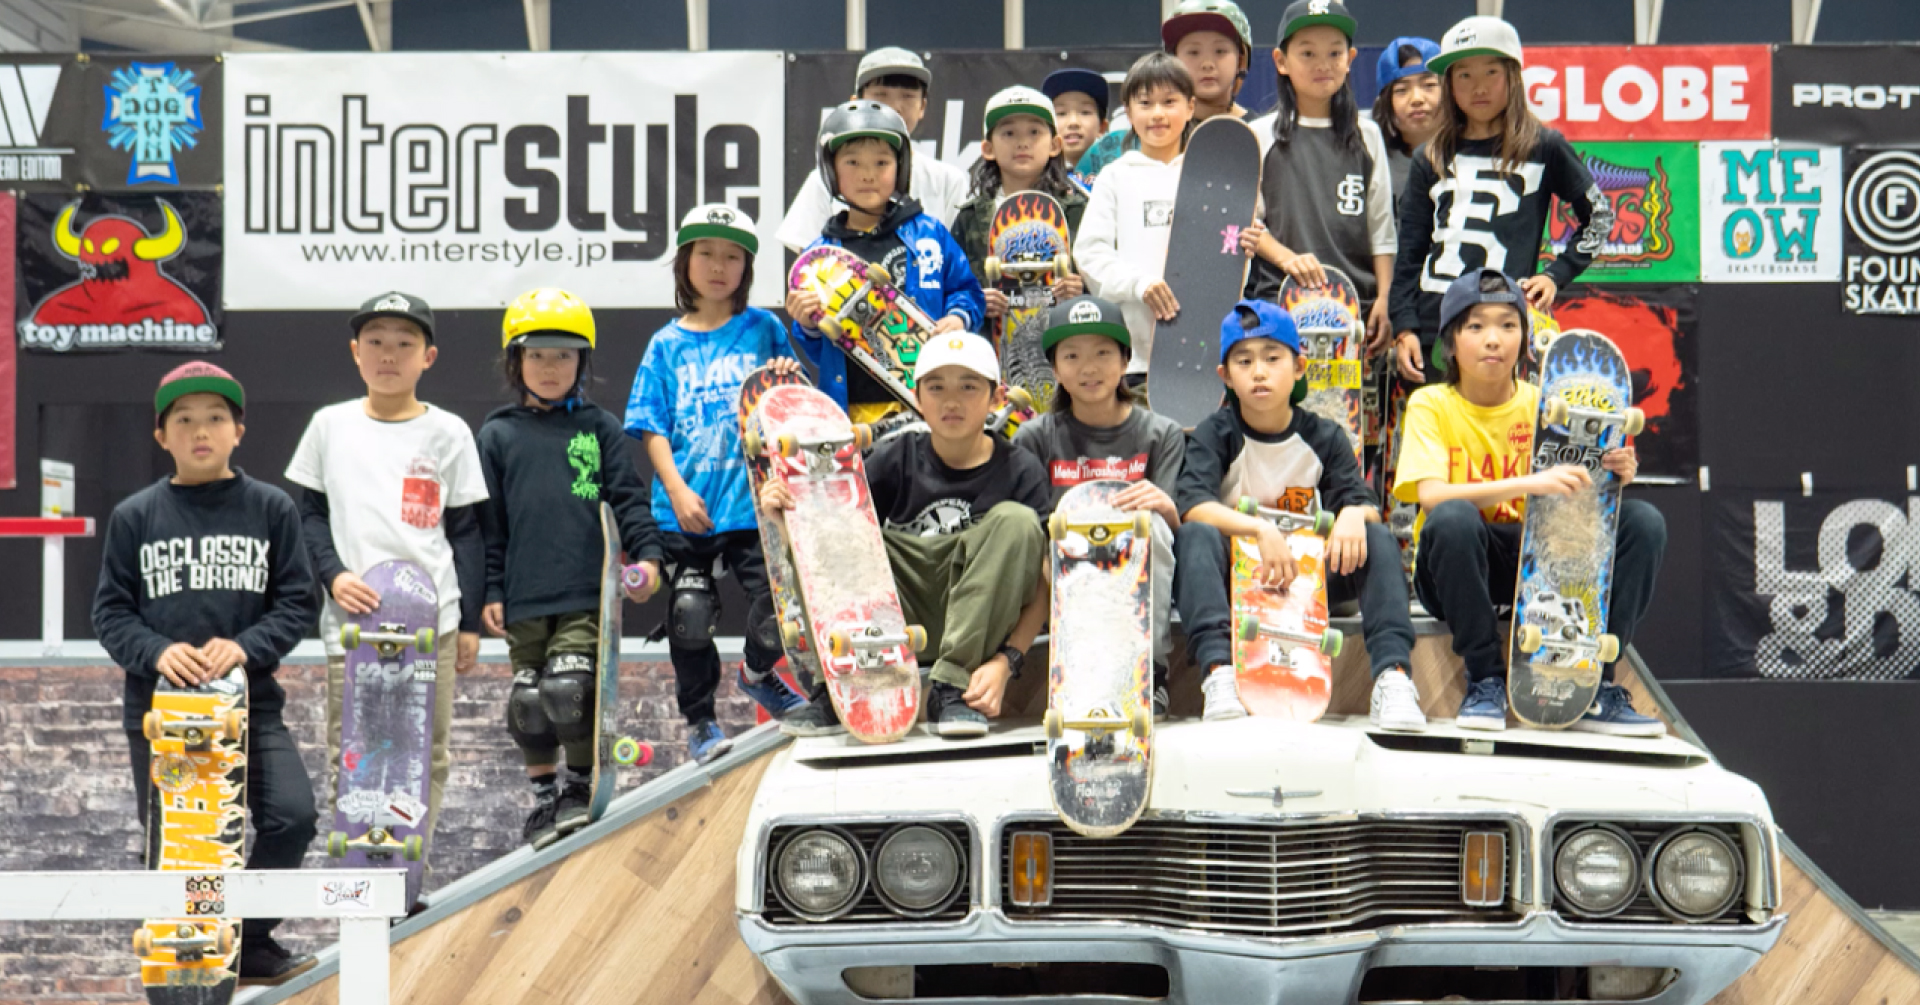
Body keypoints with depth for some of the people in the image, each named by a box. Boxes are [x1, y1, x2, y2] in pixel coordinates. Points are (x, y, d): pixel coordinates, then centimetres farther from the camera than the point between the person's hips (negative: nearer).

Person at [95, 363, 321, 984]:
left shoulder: (270, 509, 2)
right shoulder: (135, 517, 2)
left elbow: (297, 602, 2)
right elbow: (110, 612, 3)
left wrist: (246, 647, -15)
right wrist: (157, 653, -16)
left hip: (251, 703, 0)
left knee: (292, 817, -15)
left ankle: (249, 940, 4)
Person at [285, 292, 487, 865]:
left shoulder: (448, 433, 5)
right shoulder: (331, 426, 7)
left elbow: (466, 531, 8)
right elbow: (308, 514, 10)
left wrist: (470, 622, 6)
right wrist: (333, 574, -8)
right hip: (352, 617, 0)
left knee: (427, 755, 2)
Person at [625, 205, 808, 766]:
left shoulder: (763, 329, 9)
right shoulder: (667, 345, 9)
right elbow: (652, 429, 4)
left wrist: (790, 381, -12)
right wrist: (677, 490, -9)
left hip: (754, 502, 0)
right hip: (685, 510, 0)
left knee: (778, 603, -5)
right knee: (690, 617, -1)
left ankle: (758, 674, 27)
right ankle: (698, 720, 17)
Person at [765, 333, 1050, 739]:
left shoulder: (1021, 472, -4)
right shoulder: (896, 459, 3)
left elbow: (1043, 585, -10)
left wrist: (1006, 661, -26)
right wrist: (785, 507, -27)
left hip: (980, 625, -2)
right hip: (898, 623, 2)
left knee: (1015, 521, -25)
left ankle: (953, 687, -26)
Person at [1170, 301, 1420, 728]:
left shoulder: (1324, 437, 5)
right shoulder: (1215, 434, -2)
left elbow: (1361, 500, -5)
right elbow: (1191, 505, -19)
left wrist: (1354, 514, -30)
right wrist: (1260, 528, -34)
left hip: (1306, 574, 2)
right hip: (1234, 574, -2)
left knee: (1378, 539, -19)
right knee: (1195, 536, -31)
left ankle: (1392, 675, -33)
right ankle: (1218, 670, -47)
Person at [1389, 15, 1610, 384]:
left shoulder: (1544, 148, 5)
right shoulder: (1430, 161, 14)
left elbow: (1599, 215, 13)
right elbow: (1409, 253, 13)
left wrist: (1555, 275, 3)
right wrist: (1404, 327, 4)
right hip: (1432, 331, 3)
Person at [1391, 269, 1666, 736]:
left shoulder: (1541, 404, 3)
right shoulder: (1431, 405, -6)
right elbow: (1430, 495, -24)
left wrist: (1616, 475, -24)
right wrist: (1529, 483, -35)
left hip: (1536, 564, 3)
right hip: (1455, 569, -3)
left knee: (1643, 522, -16)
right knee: (1453, 518, -37)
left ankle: (1596, 686, -15)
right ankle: (1485, 679, -21)